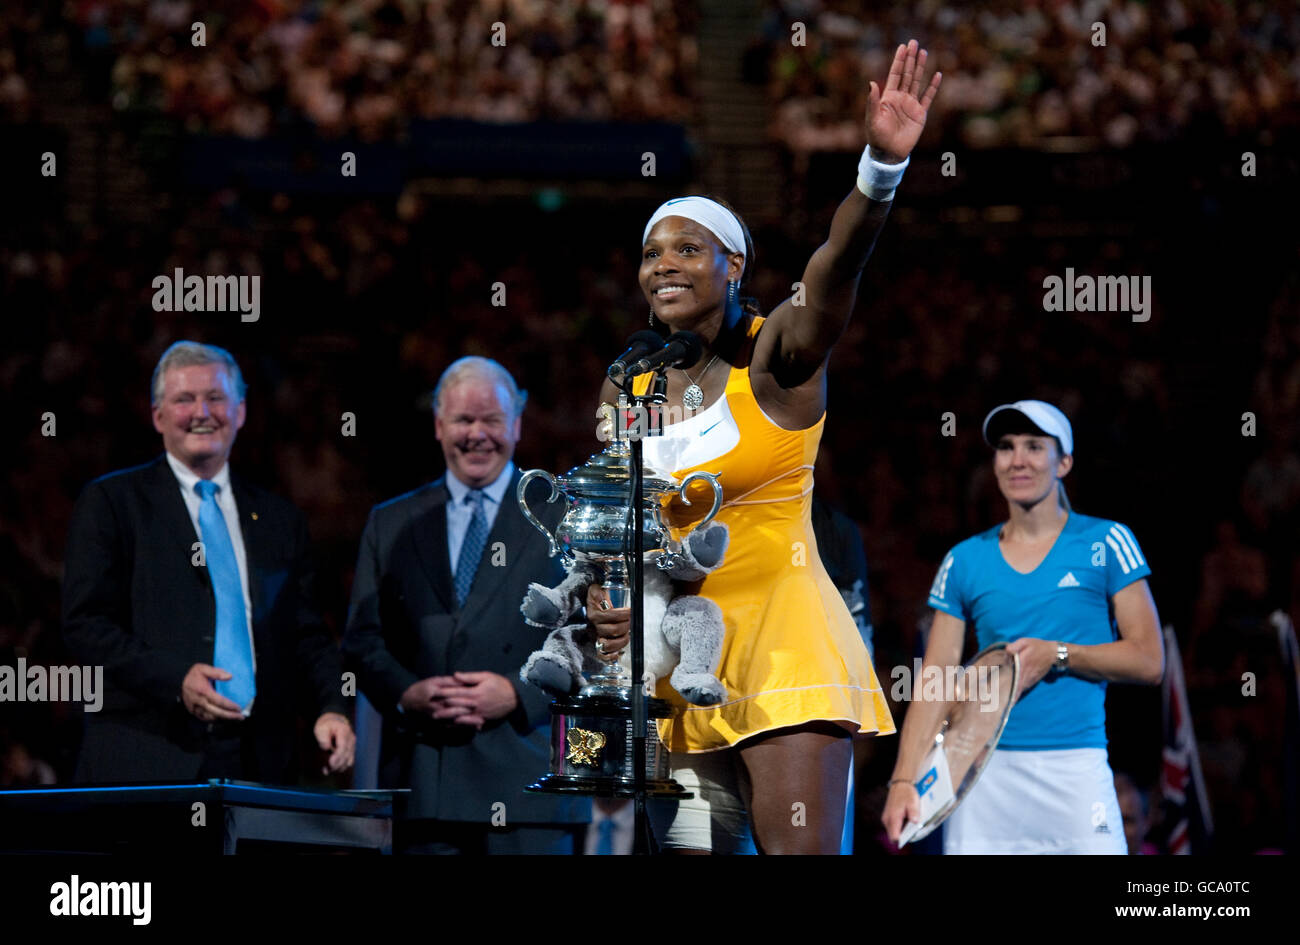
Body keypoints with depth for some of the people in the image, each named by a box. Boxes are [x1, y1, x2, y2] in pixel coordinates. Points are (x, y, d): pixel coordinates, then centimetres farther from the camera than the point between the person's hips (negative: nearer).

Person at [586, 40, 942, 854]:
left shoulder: (777, 355, -3)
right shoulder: (626, 391, 11)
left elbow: (835, 268, -22)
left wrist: (883, 168, -42)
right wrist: (603, 602, -7)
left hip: (784, 642, -5)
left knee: (801, 850, -16)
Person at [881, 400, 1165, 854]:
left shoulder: (1105, 543, 5)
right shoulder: (964, 561, 11)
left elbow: (1149, 661, 2)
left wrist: (1058, 655, -10)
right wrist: (904, 781, -4)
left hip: (1076, 769, -2)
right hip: (982, 772, 2)